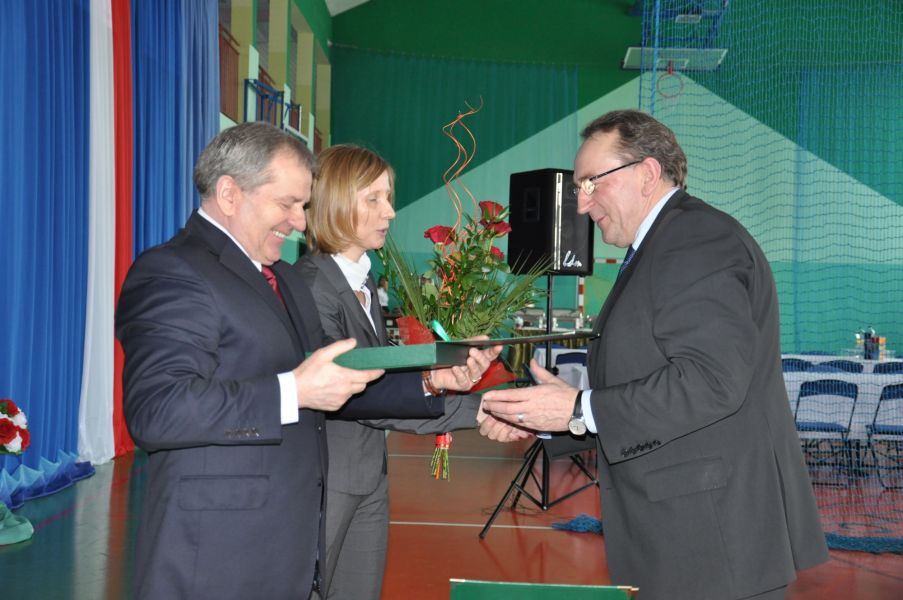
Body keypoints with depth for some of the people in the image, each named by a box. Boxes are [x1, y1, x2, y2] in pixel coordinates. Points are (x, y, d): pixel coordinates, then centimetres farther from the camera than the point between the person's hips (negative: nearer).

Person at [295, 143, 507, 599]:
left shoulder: (365, 279, 9)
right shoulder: (309, 283, -18)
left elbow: (380, 373, 5)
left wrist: (432, 376, -16)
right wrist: (474, 411, -27)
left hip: (369, 477, 8)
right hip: (321, 480, -8)